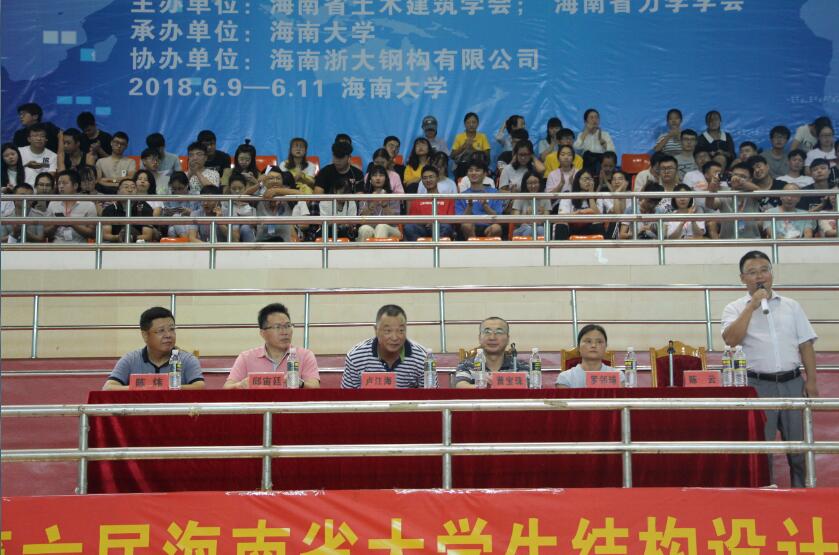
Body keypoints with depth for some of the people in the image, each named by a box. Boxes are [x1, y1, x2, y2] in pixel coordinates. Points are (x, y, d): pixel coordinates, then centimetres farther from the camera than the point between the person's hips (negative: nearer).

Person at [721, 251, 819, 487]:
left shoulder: (791, 306, 12)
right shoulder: (735, 308, 3)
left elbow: (806, 345, 10)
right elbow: (730, 339, -15)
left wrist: (811, 380, 1)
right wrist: (752, 306, -14)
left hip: (793, 383, 3)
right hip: (758, 385, -2)